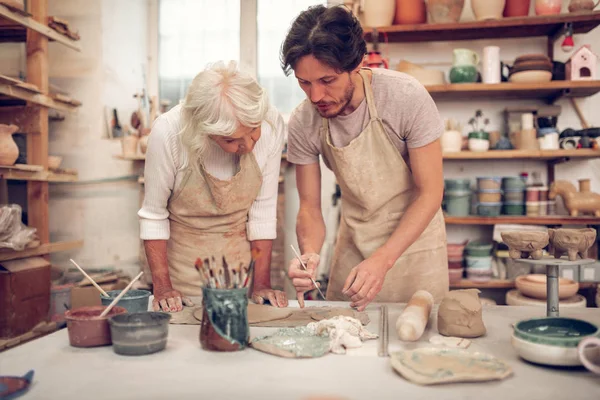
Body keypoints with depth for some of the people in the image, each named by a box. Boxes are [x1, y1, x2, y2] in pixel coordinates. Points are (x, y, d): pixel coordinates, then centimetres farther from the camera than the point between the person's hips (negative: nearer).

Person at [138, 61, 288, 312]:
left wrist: (261, 284, -9)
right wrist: (162, 287, -14)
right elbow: (153, 214, -12)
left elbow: (263, 210, -10)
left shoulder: (271, 125, -19)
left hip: (241, 258, 1)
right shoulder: (169, 132, -24)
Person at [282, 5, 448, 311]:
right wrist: (309, 253, -28)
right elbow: (309, 207, -7)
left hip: (414, 236, -2)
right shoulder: (302, 123, -15)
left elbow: (429, 193, -19)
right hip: (353, 241, 3)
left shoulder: (407, 97, -24)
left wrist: (383, 260, -28)